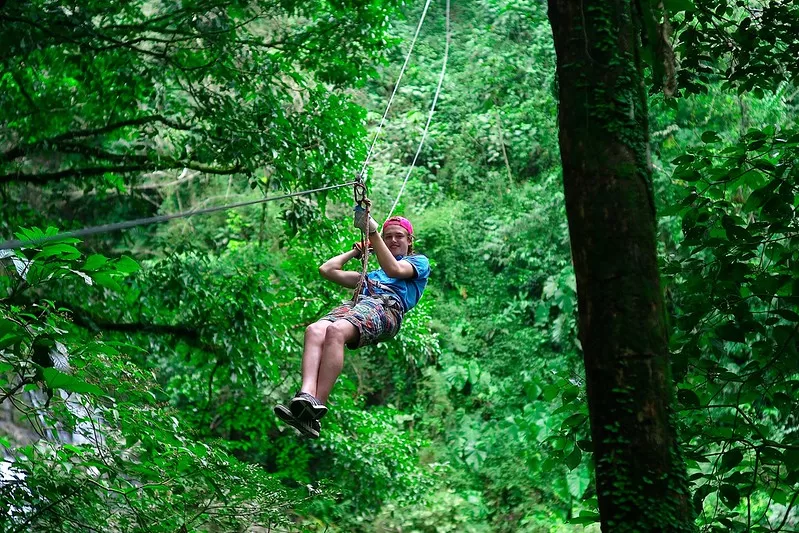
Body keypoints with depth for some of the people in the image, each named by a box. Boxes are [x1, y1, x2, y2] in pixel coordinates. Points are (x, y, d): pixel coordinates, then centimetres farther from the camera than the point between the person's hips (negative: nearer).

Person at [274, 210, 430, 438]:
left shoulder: (419, 261, 29)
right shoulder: (370, 274, 45)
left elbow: (394, 270, 5)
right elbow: (327, 269, 42)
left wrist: (372, 231, 1)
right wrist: (354, 252, 46)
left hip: (387, 305, -5)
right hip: (356, 302, 6)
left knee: (336, 330, -37)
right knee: (314, 330, -31)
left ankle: (317, 406, -48)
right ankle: (306, 395, -52)